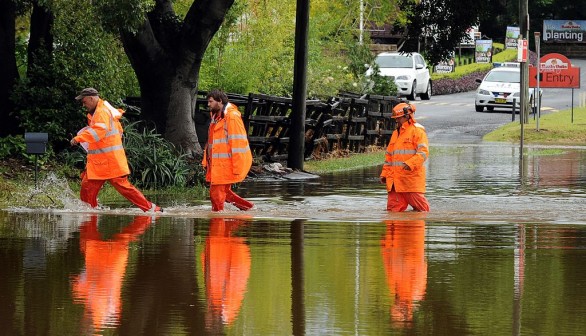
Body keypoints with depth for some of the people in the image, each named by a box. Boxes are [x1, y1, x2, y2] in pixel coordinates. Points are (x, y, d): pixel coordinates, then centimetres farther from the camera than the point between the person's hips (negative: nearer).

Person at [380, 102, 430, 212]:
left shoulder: (417, 131, -1)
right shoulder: (396, 134, 23)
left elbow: (423, 152, -12)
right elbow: (389, 156, 27)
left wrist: (410, 164, -26)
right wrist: (384, 174, 18)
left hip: (412, 177, -7)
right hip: (396, 180, 7)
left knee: (420, 208, -5)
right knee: (393, 209, 1)